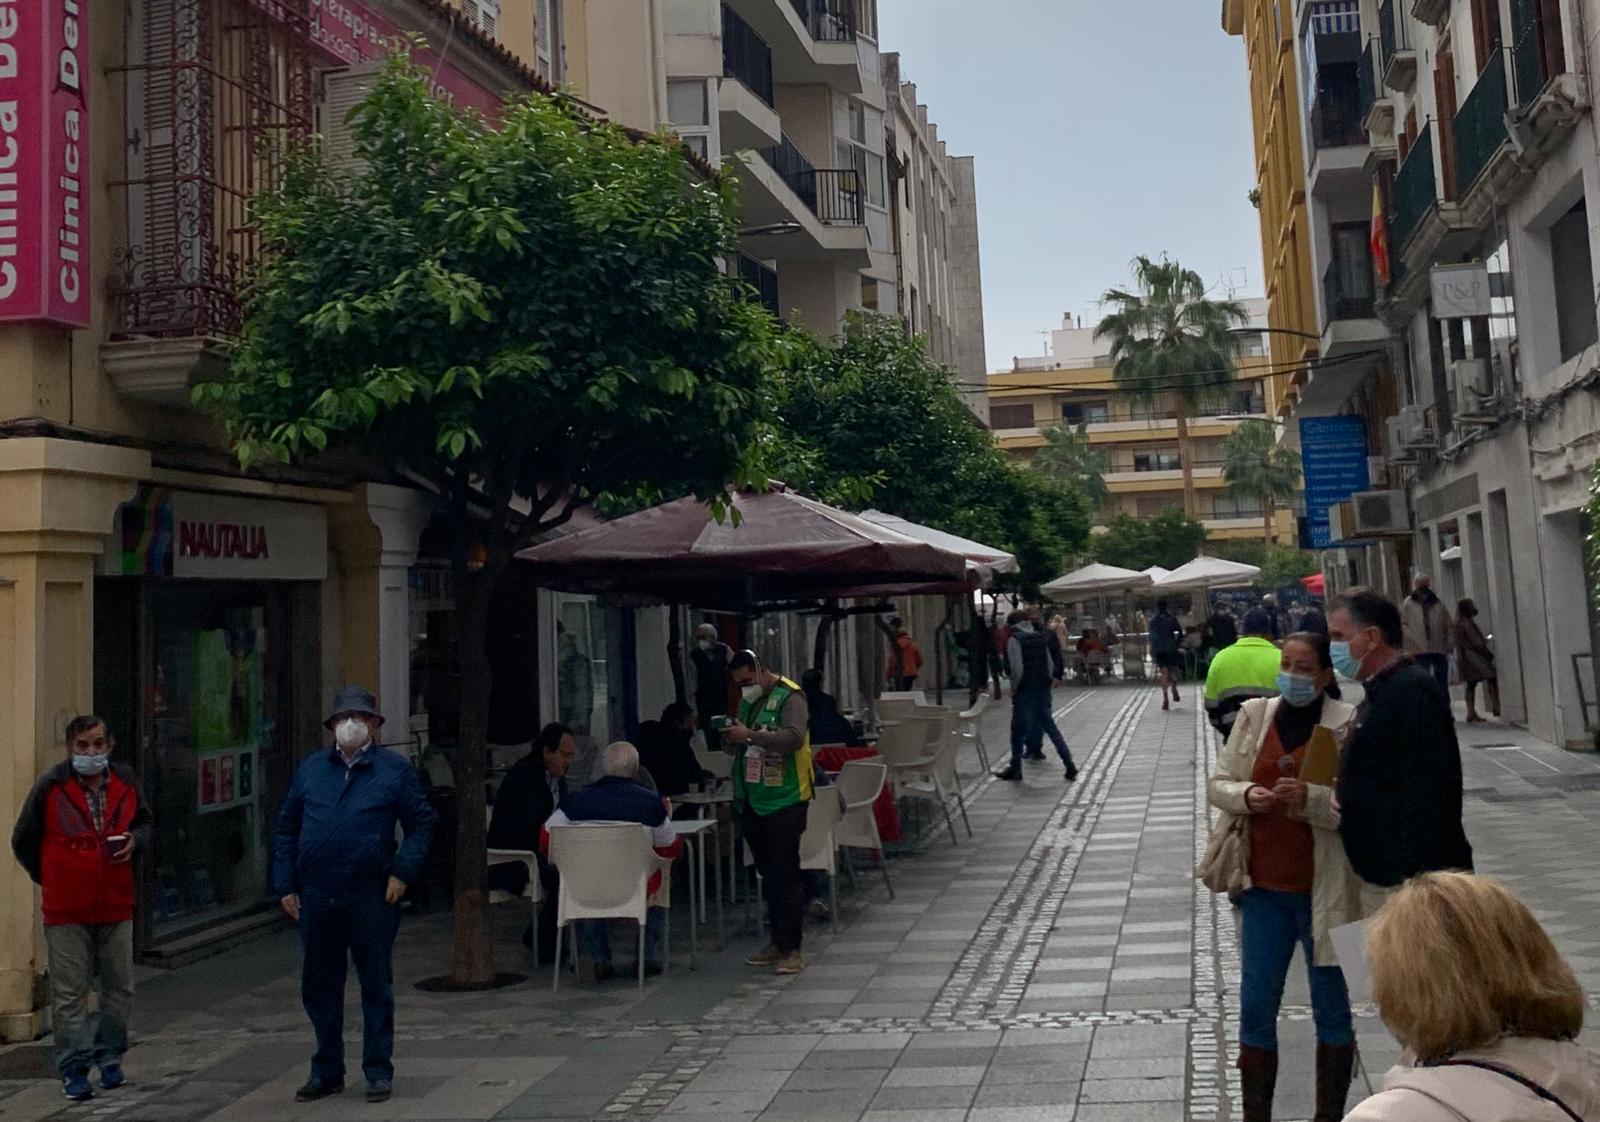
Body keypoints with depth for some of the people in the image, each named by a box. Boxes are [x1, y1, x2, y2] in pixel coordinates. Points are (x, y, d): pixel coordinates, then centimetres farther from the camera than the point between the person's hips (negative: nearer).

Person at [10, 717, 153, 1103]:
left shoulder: (125, 781, 2)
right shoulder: (50, 786, -8)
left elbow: (146, 822, 17)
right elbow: (23, 841, 3)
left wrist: (135, 840, -5)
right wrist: (49, 879, 5)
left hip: (116, 907, 4)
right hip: (66, 911, -3)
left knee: (119, 989, 11)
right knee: (69, 994, 1)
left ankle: (109, 1057, 27)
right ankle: (74, 1070, 9)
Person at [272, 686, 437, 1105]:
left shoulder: (395, 769, 2)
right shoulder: (310, 769, 11)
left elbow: (422, 822, 1)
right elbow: (286, 829, 13)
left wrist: (404, 872, -9)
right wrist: (286, 885, 5)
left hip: (372, 898, -3)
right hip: (316, 899, 3)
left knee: (376, 986, 5)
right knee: (318, 987, 11)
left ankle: (379, 1072, 16)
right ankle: (327, 1071, 25)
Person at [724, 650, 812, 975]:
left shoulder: (789, 697, -9)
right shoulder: (748, 701, 16)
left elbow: (794, 738, -25)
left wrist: (750, 735, -29)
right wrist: (731, 737, -1)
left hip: (783, 802, -8)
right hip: (751, 802, 8)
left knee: (786, 874, -5)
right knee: (768, 874, 13)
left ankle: (793, 949, -1)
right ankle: (777, 942, 21)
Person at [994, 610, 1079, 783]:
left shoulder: (1015, 640, -11)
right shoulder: (1041, 638, 9)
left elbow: (1017, 668, -19)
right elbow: (1049, 665, 9)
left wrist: (1014, 688, -7)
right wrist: (1046, 681, 14)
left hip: (1025, 691, -6)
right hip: (1043, 689, 6)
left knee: (1018, 729, 6)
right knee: (1049, 725, 14)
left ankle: (1015, 770, 15)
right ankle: (1070, 765, 11)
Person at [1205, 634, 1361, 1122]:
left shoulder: (1348, 723, -8)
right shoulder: (1254, 714, 5)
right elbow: (1217, 784, 7)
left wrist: (1310, 798, -26)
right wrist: (1246, 796, -13)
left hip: (1324, 888, -3)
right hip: (1263, 886, 4)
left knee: (1331, 1006, 11)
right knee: (1255, 1006, 9)